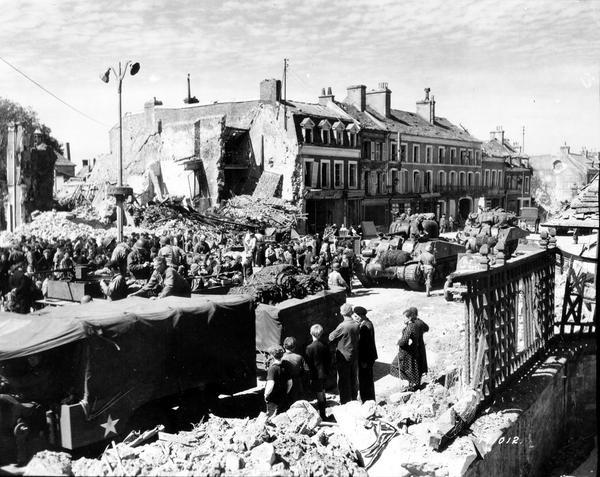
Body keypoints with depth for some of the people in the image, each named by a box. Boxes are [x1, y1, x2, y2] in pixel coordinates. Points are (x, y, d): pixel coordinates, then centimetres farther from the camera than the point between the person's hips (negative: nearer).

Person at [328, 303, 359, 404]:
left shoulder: (342, 326, -22)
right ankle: (354, 398, 33)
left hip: (343, 357, -5)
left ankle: (345, 402, 15)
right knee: (354, 378, 20)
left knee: (343, 380, 8)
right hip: (354, 356, 5)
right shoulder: (356, 325, -6)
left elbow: (331, 338, -11)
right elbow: (357, 339, 5)